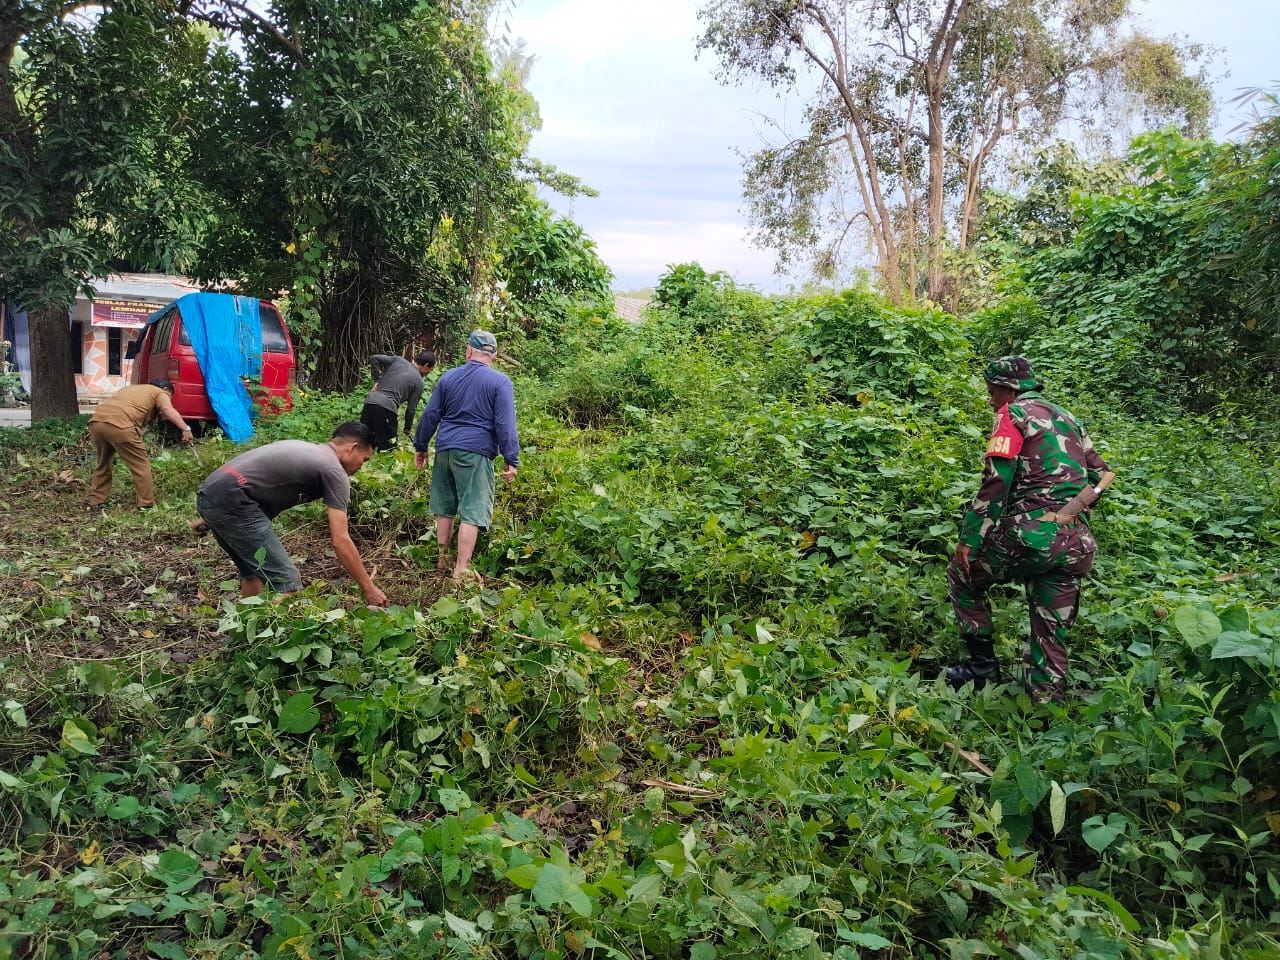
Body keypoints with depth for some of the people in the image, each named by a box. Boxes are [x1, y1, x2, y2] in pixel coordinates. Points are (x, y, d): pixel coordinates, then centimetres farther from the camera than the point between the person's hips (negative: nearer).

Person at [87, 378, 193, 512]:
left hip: (96, 421, 7)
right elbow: (168, 410, -5)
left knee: (103, 463, 25)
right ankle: (146, 505, 7)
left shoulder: (133, 388, 37)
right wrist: (185, 428, -16)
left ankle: (96, 503, 29)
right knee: (141, 465, 5)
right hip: (119, 425, -7)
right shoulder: (160, 393, 16)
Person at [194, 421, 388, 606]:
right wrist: (369, 589, -3)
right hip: (231, 501, -10)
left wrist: (210, 516, 30)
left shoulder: (301, 449, 24)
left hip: (209, 492, 10)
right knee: (286, 580, -7)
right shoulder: (334, 472, -2)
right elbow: (340, 541, -7)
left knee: (253, 571, 24)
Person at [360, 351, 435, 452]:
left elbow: (376, 358, 11)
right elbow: (411, 409, 5)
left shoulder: (398, 360, 16)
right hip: (387, 408, -5)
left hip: (369, 402, 5)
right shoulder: (418, 382, 5)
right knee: (386, 447, 3)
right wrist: (408, 429, 19)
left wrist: (376, 381, 15)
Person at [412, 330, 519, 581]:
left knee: (444, 508, 17)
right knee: (472, 513, -3)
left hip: (445, 450, 5)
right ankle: (461, 571, -6)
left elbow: (430, 415, 12)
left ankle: (443, 559, 27)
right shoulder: (499, 381, -4)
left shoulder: (449, 377, 9)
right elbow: (505, 424, -10)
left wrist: (420, 447, 22)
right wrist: (512, 461, -7)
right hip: (475, 452, -5)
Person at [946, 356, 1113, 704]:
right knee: (1052, 636, 13)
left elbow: (995, 483, -12)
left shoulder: (1013, 415, 0)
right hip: (1074, 546, 7)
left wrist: (968, 539, -11)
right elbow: (1099, 475, 23)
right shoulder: (1067, 418, 22)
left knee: (962, 575, 17)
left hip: (1030, 535, -7)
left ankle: (983, 665, 15)